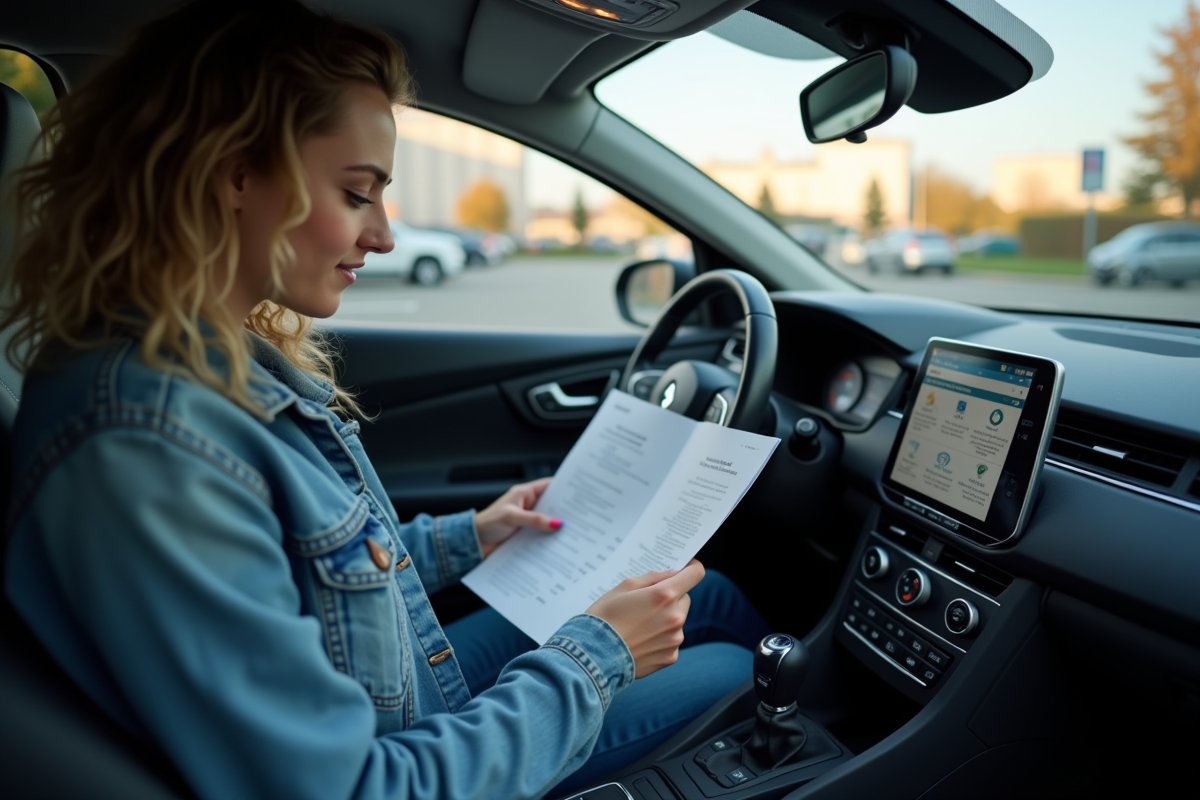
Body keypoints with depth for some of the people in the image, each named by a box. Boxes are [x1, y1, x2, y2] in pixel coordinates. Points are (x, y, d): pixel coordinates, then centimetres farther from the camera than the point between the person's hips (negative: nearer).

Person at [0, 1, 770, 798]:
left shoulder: (238, 357, -5)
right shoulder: (148, 444, -35)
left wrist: (462, 540, 5)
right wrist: (590, 660, -23)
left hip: (413, 699, 8)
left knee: (703, 591, 15)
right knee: (735, 672, 7)